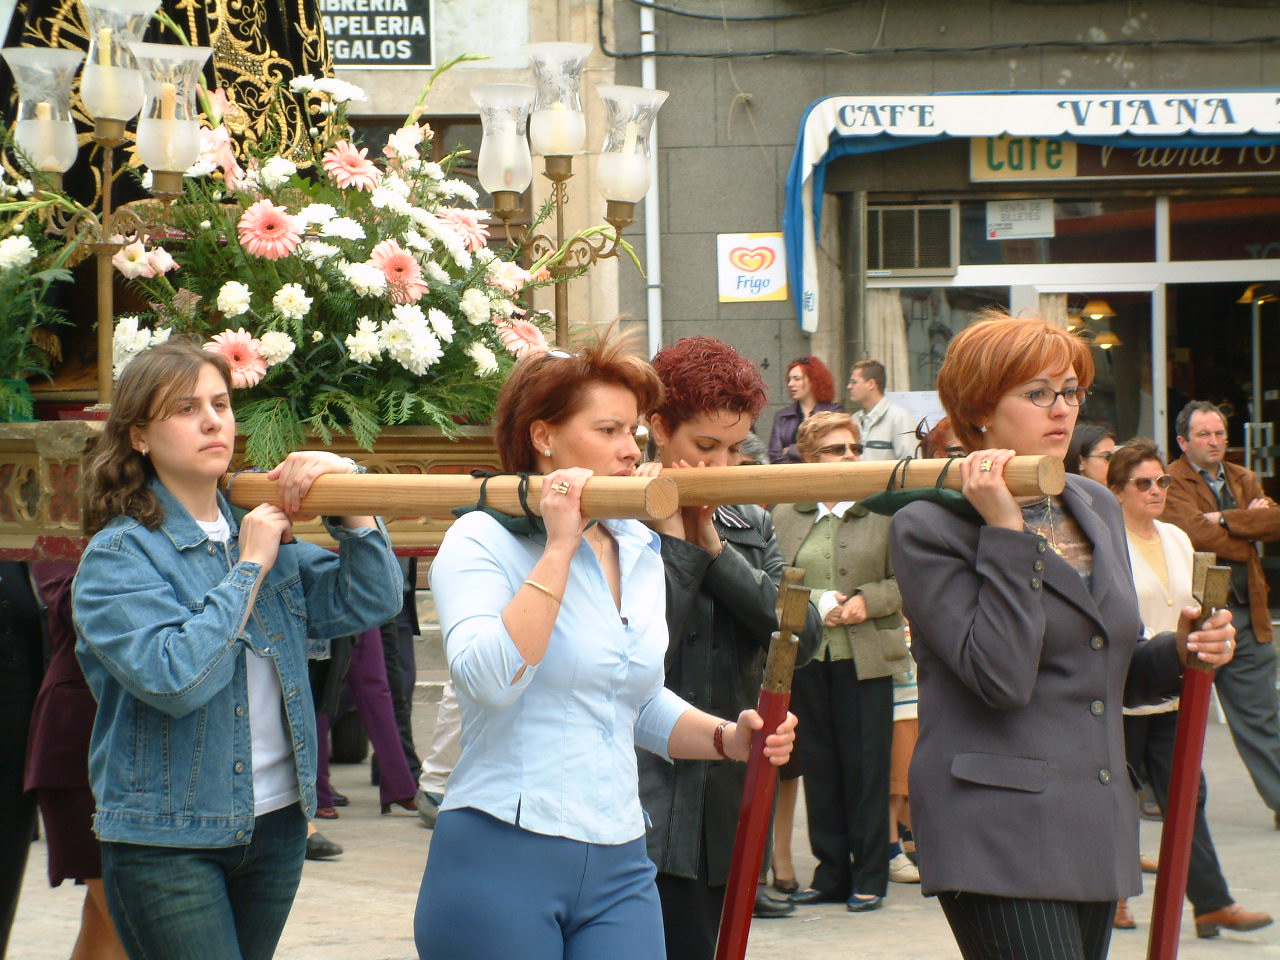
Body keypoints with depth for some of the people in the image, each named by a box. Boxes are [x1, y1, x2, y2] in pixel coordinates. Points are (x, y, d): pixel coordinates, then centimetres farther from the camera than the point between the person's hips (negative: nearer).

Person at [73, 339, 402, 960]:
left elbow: (371, 602, 2)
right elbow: (174, 677, -23)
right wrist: (250, 567, -15)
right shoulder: (119, 555, -10)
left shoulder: (261, 531, 9)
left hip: (276, 824, 6)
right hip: (167, 837, -6)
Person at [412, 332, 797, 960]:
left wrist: (727, 738, 7)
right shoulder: (483, 541, -6)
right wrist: (560, 548, -19)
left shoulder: (639, 552, 14)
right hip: (502, 861, -6)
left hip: (619, 868, 6)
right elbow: (489, 681, -23)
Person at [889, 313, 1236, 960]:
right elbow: (1001, 677, -18)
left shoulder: (1098, 508, 16)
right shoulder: (929, 526, -6)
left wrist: (1180, 653, 5)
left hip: (1097, 830, 7)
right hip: (998, 831, -7)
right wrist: (1006, 530, -17)